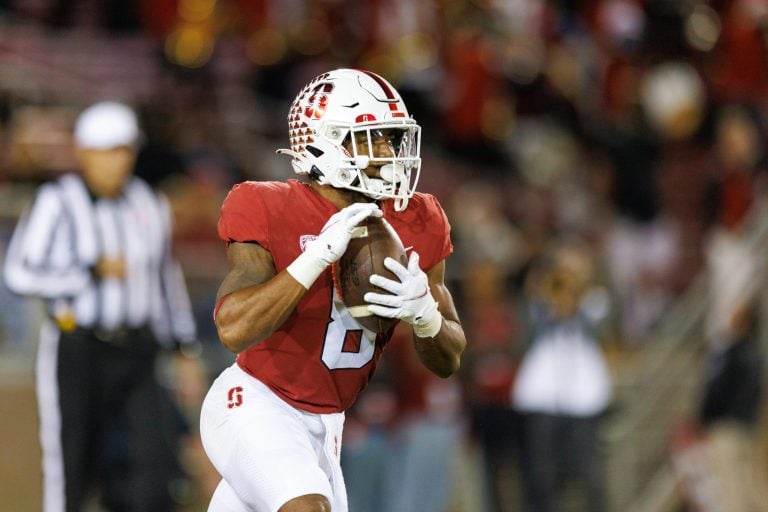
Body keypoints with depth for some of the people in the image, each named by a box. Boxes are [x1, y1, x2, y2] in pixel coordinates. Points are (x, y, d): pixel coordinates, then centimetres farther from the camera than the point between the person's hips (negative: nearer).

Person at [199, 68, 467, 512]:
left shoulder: (416, 224, 1)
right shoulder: (271, 213, -16)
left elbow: (449, 360, 4)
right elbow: (235, 329, -29)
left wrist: (424, 312, -19)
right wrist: (319, 255, -33)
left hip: (324, 425, 7)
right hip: (256, 407, -7)